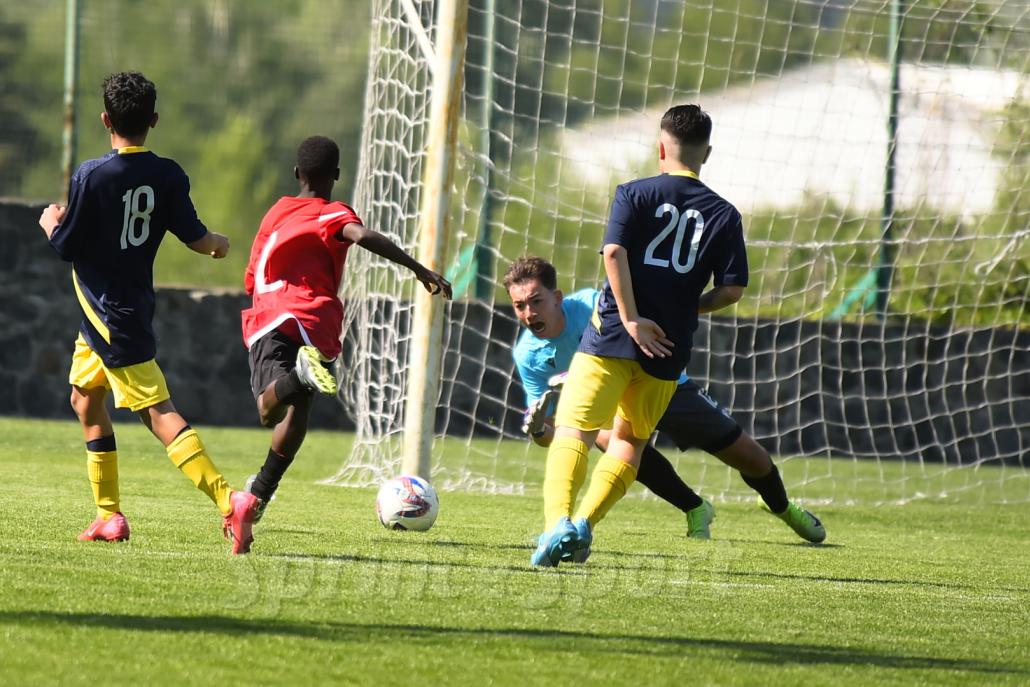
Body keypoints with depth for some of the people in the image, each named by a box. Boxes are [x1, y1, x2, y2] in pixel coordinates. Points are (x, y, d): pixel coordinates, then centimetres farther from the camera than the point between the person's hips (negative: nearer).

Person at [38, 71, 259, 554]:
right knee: (85, 396, 22)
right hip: (133, 305, 7)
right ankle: (109, 517, 23)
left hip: (109, 315, -7)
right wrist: (221, 244, 24)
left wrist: (51, 223, 10)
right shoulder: (168, 176, -2)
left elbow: (66, 247, -12)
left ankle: (228, 501, -25)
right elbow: (196, 237, 2)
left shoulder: (92, 176, -17)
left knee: (158, 411, -12)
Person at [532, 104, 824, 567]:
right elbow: (732, 288, 0)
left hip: (613, 336, -3)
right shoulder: (724, 214, 6)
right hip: (669, 346, 3)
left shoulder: (635, 194, 1)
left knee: (573, 432, -5)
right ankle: (585, 523, 6)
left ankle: (558, 523, -27)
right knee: (630, 440, 21)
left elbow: (614, 251, -14)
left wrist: (631, 320, -12)